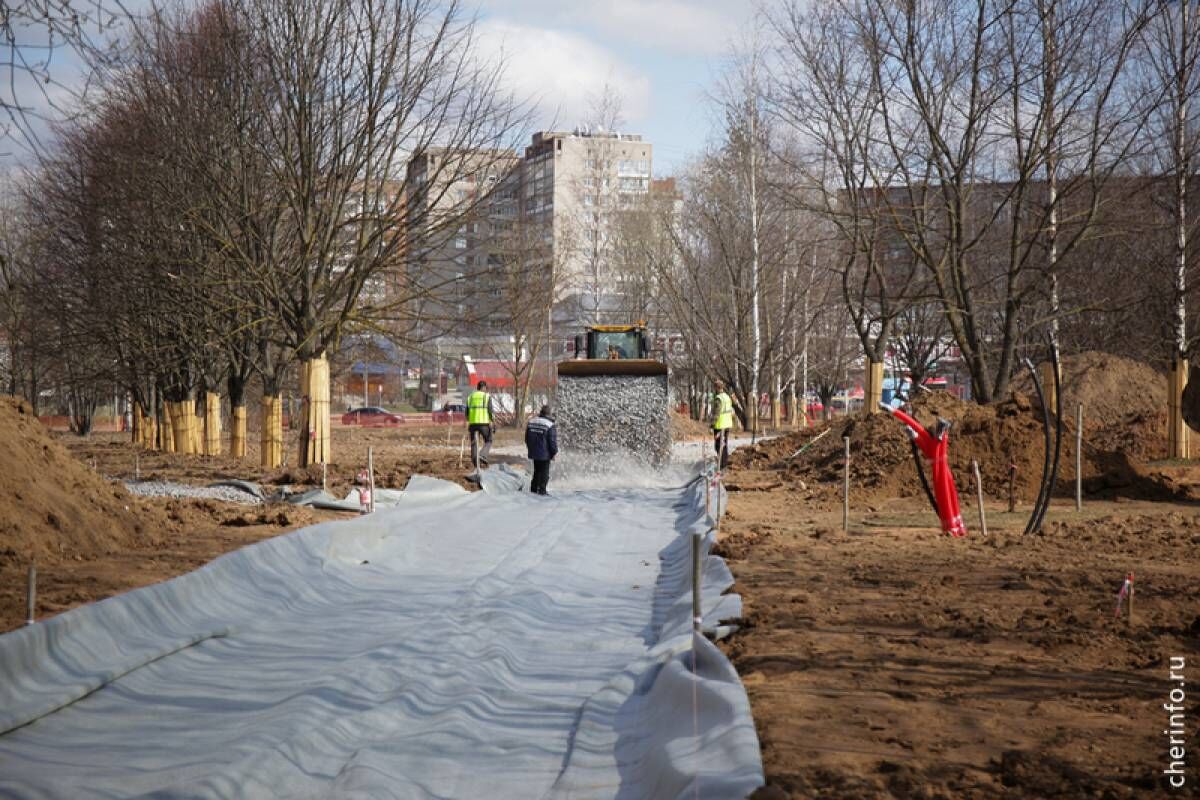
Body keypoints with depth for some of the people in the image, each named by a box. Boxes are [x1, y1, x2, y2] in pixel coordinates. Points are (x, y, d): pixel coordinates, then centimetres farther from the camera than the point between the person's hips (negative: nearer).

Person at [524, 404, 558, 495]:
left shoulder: (531, 422, 4)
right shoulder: (550, 425, -17)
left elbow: (527, 438, 14)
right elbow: (553, 441, -14)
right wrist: (554, 453, -2)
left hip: (533, 453, 6)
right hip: (545, 454, -6)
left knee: (537, 471, 20)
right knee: (544, 472, 4)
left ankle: (533, 488, 23)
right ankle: (542, 490, 1)